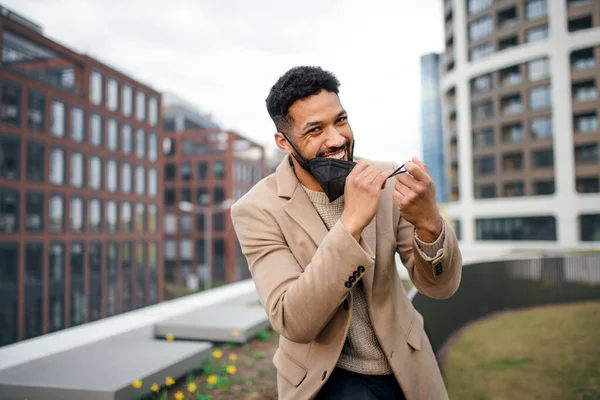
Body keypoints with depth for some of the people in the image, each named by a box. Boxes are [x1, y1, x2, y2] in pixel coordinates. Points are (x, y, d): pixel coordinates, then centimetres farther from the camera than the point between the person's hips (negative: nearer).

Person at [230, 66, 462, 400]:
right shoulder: (257, 210, -18)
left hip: (406, 365, 3)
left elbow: (440, 286, -10)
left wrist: (428, 222, -31)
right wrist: (351, 222, -35)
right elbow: (294, 323, -25)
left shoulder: (385, 181, -10)